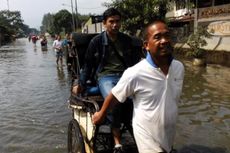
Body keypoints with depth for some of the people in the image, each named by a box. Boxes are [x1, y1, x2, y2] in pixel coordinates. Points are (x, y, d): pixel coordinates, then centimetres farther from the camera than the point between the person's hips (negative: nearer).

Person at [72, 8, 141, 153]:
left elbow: (136, 60, 19)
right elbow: (88, 64, 9)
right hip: (105, 77, -3)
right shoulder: (96, 41, 3)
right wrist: (81, 84, 2)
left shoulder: (127, 40, 12)